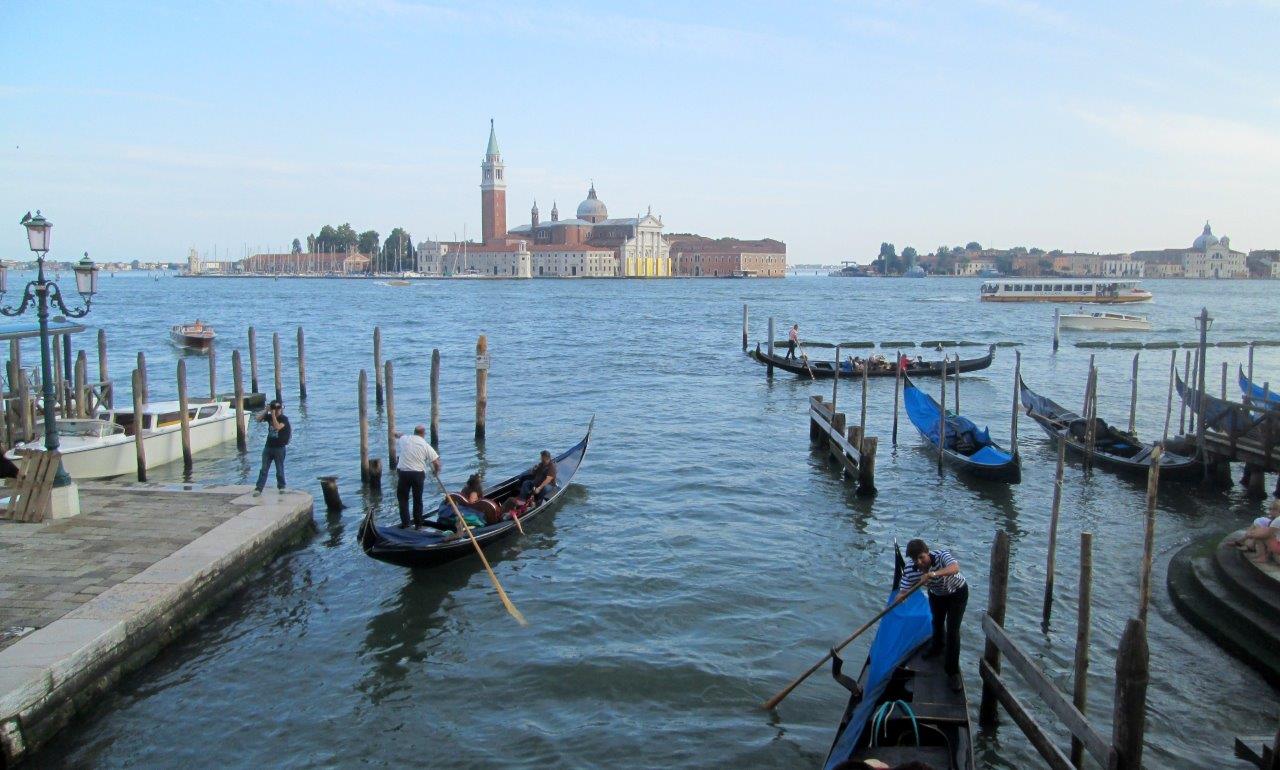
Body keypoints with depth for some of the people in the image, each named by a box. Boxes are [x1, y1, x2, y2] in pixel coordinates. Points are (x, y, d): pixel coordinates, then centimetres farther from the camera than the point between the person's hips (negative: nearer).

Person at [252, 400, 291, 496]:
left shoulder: (284, 419, -9)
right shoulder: (269, 416, 6)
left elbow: (277, 427, -25)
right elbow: (258, 419, -3)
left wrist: (273, 415, -23)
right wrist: (266, 411, -12)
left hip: (279, 448, -4)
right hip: (268, 447, 4)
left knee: (279, 469, 7)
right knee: (264, 469, 2)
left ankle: (281, 487, 24)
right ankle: (258, 489, 2)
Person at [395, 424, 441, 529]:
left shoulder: (403, 439, 1)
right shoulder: (425, 445, -3)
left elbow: (397, 437, 27)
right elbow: (436, 462, -5)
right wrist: (436, 472, 15)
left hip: (403, 473, 1)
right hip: (418, 474, 0)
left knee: (402, 497, 13)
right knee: (417, 499, 13)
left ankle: (405, 522, 8)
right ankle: (418, 524, 17)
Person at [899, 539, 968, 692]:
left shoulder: (941, 555, -38)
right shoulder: (910, 570, -26)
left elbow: (955, 568, -57)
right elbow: (903, 592, -25)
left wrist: (933, 574, -72)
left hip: (957, 593, -4)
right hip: (936, 594, 5)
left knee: (952, 630, -10)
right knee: (937, 622, 24)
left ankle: (953, 672, 0)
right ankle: (938, 647, 56)